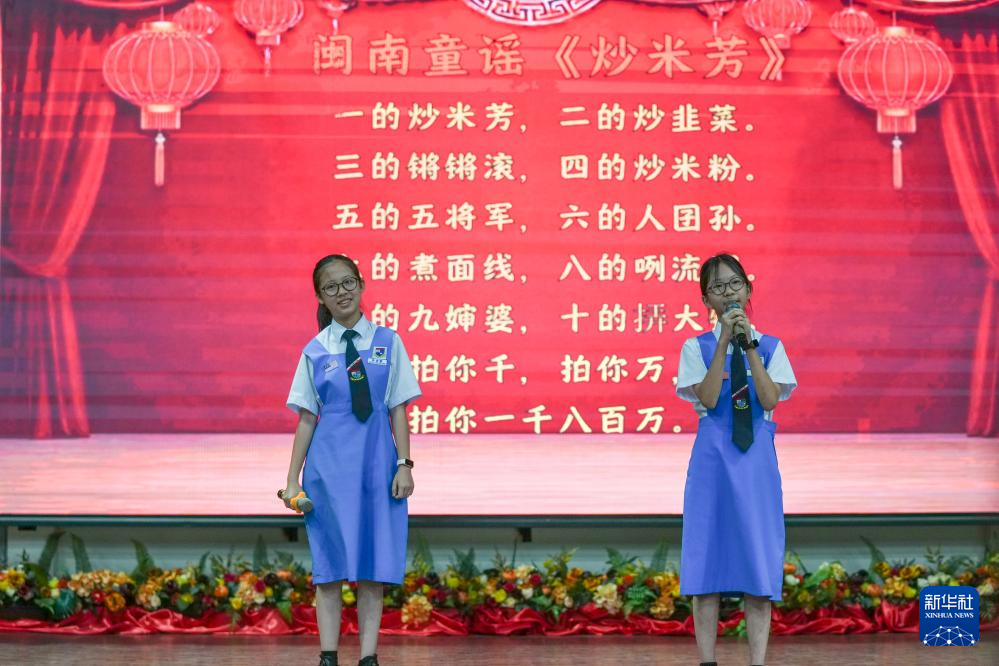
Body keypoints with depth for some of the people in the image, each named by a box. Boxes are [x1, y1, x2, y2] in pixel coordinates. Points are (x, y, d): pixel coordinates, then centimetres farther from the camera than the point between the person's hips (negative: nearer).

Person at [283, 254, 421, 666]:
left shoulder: (387, 343, 4)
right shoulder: (315, 352, 4)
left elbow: (399, 410, 4)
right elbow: (306, 419, 4)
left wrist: (404, 464, -4)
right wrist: (293, 480, 2)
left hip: (376, 465, 0)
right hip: (328, 466, 0)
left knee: (374, 567, 2)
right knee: (330, 565, 1)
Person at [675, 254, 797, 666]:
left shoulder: (769, 347, 6)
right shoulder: (697, 348, 3)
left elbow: (769, 400, -8)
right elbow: (708, 399, -12)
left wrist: (748, 343, -13)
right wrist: (724, 341, -15)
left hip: (756, 461, 1)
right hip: (713, 458, -1)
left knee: (758, 560, 0)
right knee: (708, 559, 0)